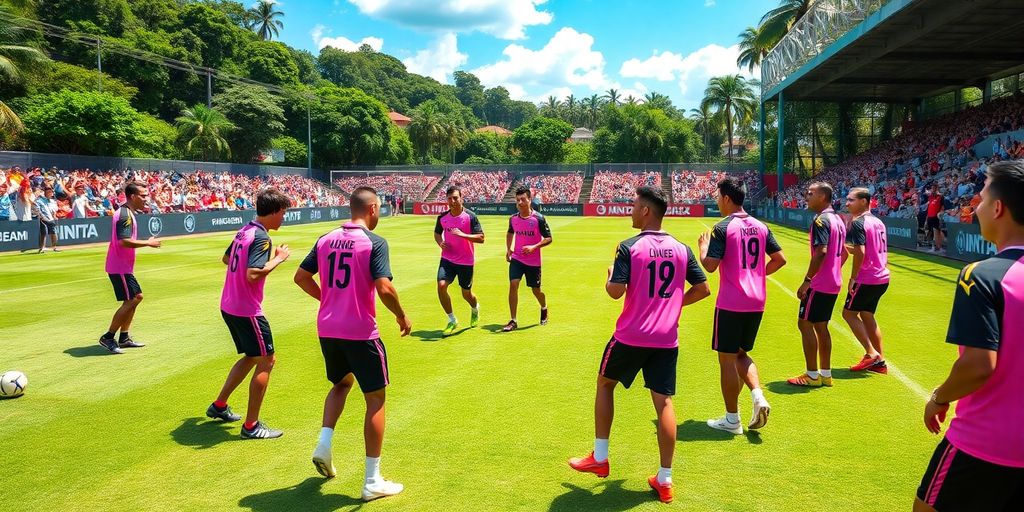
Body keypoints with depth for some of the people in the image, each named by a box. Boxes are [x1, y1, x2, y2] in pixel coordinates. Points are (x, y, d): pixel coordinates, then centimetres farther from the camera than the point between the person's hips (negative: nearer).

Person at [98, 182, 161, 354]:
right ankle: (108, 337, 0)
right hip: (120, 267, -11)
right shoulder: (125, 215, -18)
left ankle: (124, 338, 21)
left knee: (136, 297, 15)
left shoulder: (125, 212, 14)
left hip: (123, 265, 11)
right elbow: (124, 241, -28)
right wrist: (148, 243, -20)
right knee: (130, 301, -9)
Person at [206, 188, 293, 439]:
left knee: (251, 357, 24)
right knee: (267, 361, -1)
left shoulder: (244, 231, 10)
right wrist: (278, 259, -17)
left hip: (228, 306, 10)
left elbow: (226, 258, 25)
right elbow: (253, 275, -28)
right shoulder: (261, 237, -19)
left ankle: (219, 406, 34)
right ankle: (251, 426, 4)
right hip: (247, 310, -10)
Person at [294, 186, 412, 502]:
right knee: (375, 399, 7)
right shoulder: (374, 243, -13)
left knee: (342, 383, 31)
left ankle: (324, 445, 17)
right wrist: (401, 316, -5)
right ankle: (373, 482, 12)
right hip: (360, 333, -6)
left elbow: (301, 277, 10)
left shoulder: (326, 239, 6)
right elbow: (384, 289, -22)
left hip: (327, 330, 6)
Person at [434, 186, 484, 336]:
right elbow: (437, 233, 18)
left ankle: (475, 308, 47)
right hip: (447, 259, 3)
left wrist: (462, 234, -27)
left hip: (466, 261, -3)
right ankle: (452, 320, 0)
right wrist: (440, 243, -4)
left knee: (466, 293, 8)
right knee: (441, 286, -17)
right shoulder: (442, 217, 0)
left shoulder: (470, 216, -11)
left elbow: (481, 238, -14)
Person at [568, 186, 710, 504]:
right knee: (664, 401, 6)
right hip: (667, 339, 4)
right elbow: (703, 289, 8)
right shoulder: (681, 249, 4)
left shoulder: (629, 247, -11)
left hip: (631, 335, -3)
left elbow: (616, 291, -17)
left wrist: (608, 277, 4)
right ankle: (665, 480, 9)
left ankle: (599, 459, 25)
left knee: (604, 384, 18)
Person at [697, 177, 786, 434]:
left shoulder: (723, 228, -12)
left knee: (727, 358, 5)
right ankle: (759, 397, 1)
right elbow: (780, 259, 9)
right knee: (742, 354, 22)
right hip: (756, 302, 7)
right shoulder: (761, 227, 8)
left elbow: (710, 266, -18)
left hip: (730, 304, -7)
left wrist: (702, 248, 2)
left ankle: (732, 419, 13)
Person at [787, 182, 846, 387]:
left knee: (805, 324, -2)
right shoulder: (838, 220, 14)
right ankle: (825, 374, 18)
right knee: (820, 326, 14)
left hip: (819, 284, -9)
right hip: (833, 283, 10)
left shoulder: (821, 220, -17)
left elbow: (820, 253, -26)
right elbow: (843, 253, 19)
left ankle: (812, 375, 3)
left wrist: (807, 281, -22)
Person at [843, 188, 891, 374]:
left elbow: (860, 253, -23)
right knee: (867, 315, 16)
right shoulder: (878, 222, 13)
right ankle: (879, 362, 18)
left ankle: (871, 353, -2)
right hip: (881, 277, 9)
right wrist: (848, 248, 18)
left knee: (849, 312, 4)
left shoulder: (858, 223, -15)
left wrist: (853, 278, -17)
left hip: (866, 279, -9)